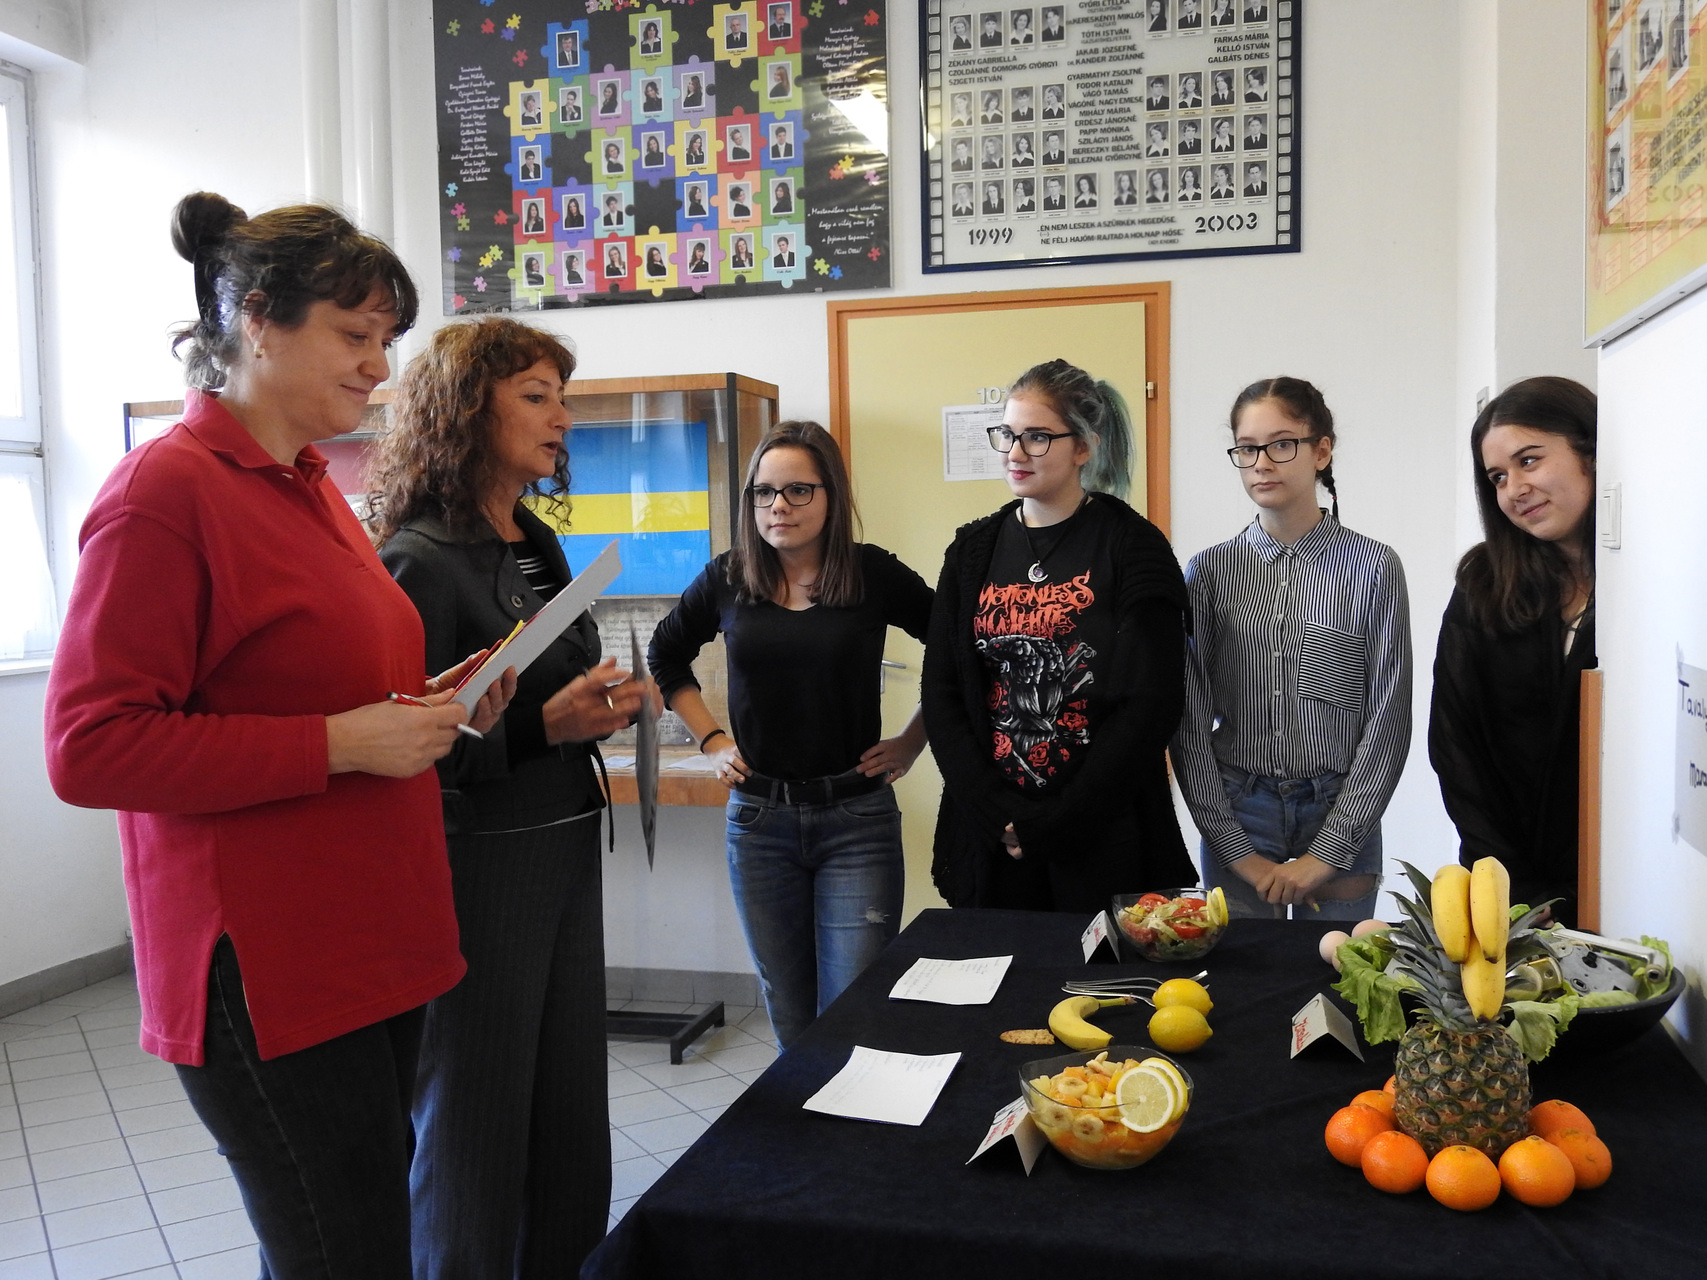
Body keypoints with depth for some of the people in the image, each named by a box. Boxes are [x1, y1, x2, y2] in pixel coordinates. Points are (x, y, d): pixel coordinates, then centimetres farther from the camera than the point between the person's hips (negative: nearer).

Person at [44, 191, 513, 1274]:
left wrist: (426, 709, 6)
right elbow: (90, 747, -17)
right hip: (269, 977, -8)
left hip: (373, 947, 9)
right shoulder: (164, 491, -12)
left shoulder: (313, 489, 14)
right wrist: (343, 741, -20)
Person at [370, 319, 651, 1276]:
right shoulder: (421, 559, -13)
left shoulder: (540, 547, 11)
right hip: (478, 862, -8)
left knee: (573, 1109, 15)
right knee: (478, 1121, 6)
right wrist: (544, 726, -22)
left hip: (567, 846, 8)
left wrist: (608, 705, 2)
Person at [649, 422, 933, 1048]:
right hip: (758, 819, 3)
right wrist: (711, 740, 10)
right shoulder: (727, 579, 2)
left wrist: (912, 740, 2)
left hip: (856, 818, -2)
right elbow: (663, 657, 18)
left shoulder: (874, 573, -5)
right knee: (788, 1014, 14)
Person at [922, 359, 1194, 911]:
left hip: (1105, 842, -3)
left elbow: (1150, 705, -11)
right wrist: (999, 817, -9)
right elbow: (941, 694, 3)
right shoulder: (973, 550, 6)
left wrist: (1052, 825, -13)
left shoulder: (1133, 547, -6)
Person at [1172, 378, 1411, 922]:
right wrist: (1236, 850, -7)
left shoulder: (1374, 567, -4)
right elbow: (1189, 723, -2)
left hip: (1340, 819, -1)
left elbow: (1388, 722, -5)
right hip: (1236, 818, 1)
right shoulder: (1209, 571, 0)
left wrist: (1329, 853, -9)